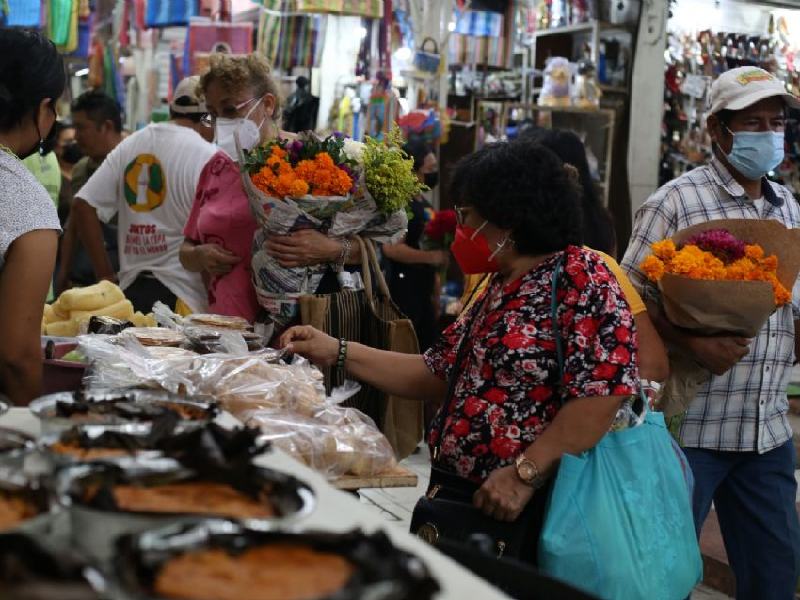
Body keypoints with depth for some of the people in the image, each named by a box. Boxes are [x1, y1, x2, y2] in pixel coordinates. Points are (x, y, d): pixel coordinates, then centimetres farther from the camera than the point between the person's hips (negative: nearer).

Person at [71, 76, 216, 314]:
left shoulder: (129, 145, 12)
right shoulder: (207, 156, -7)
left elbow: (83, 204, 10)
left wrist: (106, 275, 10)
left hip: (130, 289, 6)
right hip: (182, 297, -6)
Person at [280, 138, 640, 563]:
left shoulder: (581, 276, -13)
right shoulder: (498, 288, 14)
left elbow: (604, 391, -23)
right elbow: (437, 375, 15)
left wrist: (524, 475, -23)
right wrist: (337, 352, 9)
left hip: (528, 511, -8)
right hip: (460, 496, 8)